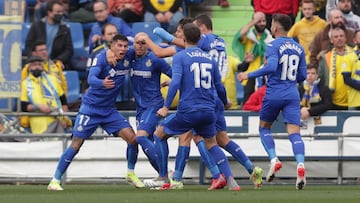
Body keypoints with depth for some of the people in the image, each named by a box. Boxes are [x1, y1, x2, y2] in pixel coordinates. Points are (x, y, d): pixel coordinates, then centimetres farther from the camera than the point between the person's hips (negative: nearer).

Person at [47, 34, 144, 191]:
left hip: (109, 110, 5)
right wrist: (102, 83, -53)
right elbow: (91, 79, -33)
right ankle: (55, 180, 2)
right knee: (76, 144, -6)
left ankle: (130, 174, 13)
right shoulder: (102, 57, -17)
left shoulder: (128, 57, -2)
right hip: (90, 108, -5)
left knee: (132, 138, -7)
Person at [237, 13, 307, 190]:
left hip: (274, 94, -4)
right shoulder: (298, 48, 11)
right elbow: (302, 76, 14)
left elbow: (271, 67, -23)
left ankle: (274, 160, 1)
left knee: (264, 127, 18)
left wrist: (249, 75, -16)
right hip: (292, 95, 4)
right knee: (294, 132, -5)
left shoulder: (273, 46, -8)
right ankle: (300, 164, -27)